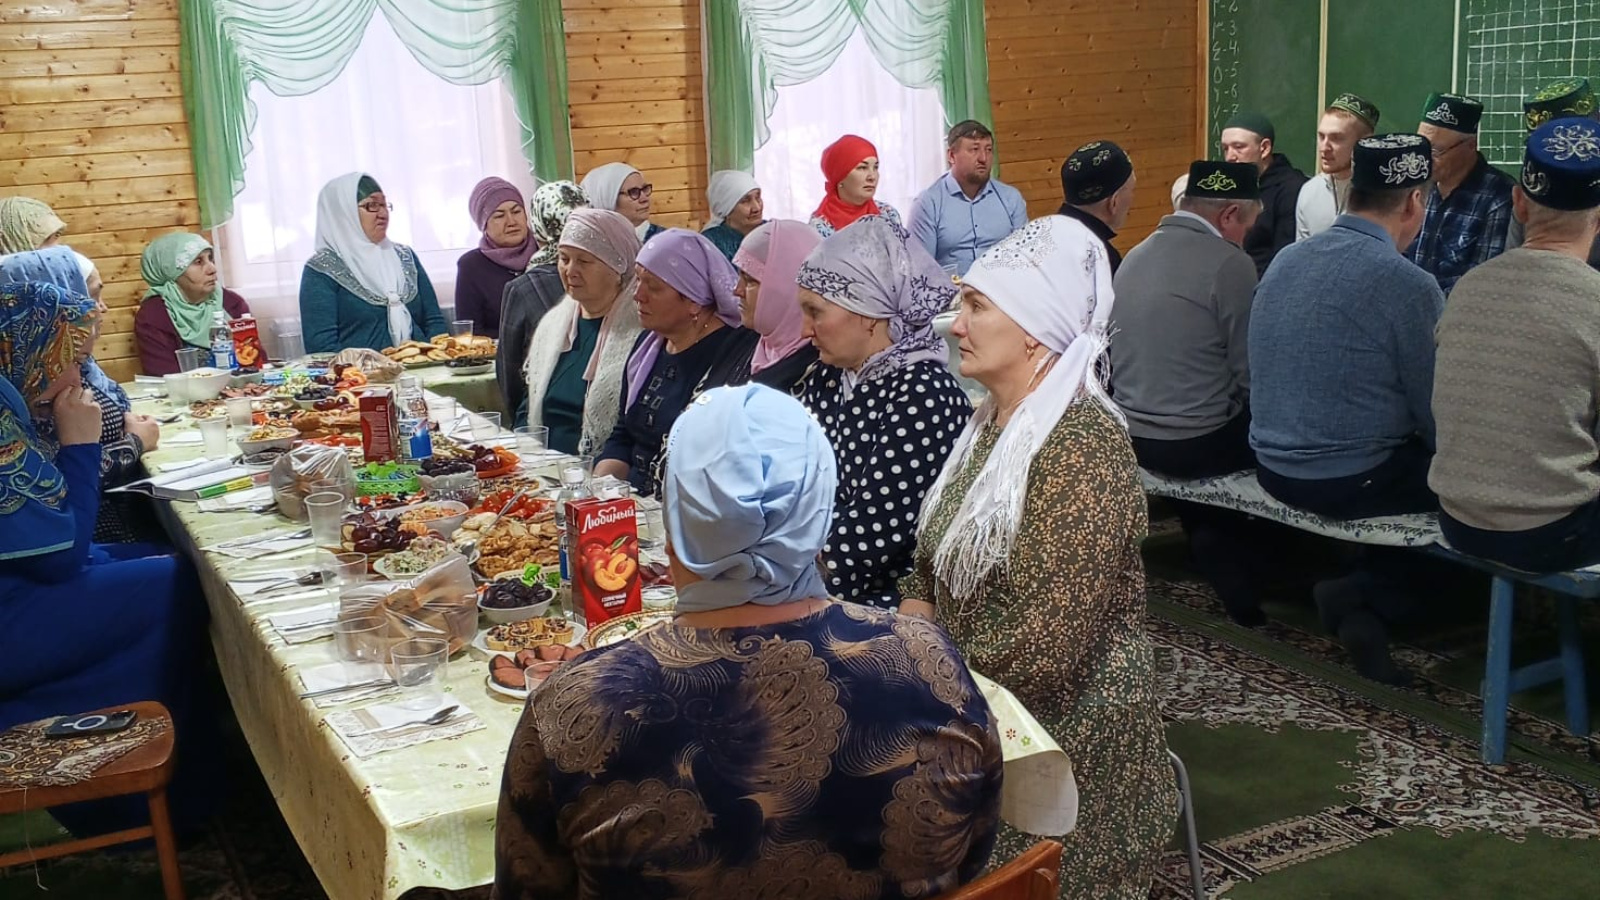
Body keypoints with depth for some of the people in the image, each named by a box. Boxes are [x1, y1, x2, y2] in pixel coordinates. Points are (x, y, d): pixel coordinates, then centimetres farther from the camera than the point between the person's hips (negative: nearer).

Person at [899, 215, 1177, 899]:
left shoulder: (1079, 444, -22)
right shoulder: (993, 423, 6)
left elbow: (1044, 651, -27)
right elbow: (937, 560, 12)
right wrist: (913, 620, -8)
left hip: (1063, 745, -8)